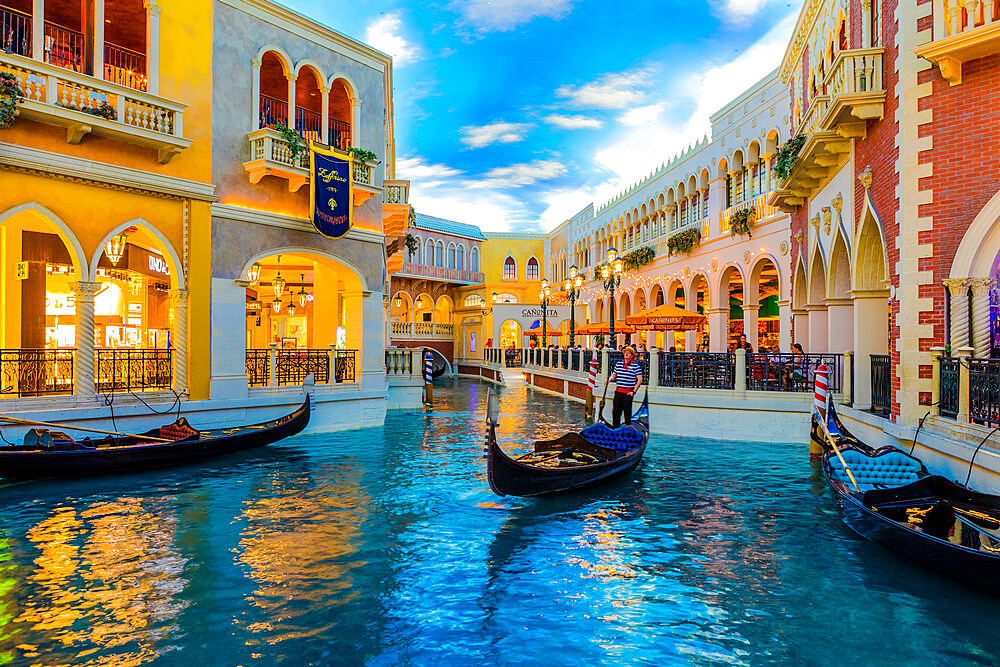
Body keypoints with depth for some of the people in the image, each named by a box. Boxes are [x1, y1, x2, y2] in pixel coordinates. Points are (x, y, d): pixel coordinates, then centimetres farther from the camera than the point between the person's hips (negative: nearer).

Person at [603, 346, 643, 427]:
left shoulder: (636, 366, -4)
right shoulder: (618, 364, 11)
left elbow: (640, 380, -5)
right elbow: (613, 375, 20)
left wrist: (634, 391, -9)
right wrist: (608, 380, -1)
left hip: (628, 393, -4)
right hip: (618, 392, 5)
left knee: (627, 413, 0)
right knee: (615, 411, 7)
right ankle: (615, 428, 19)